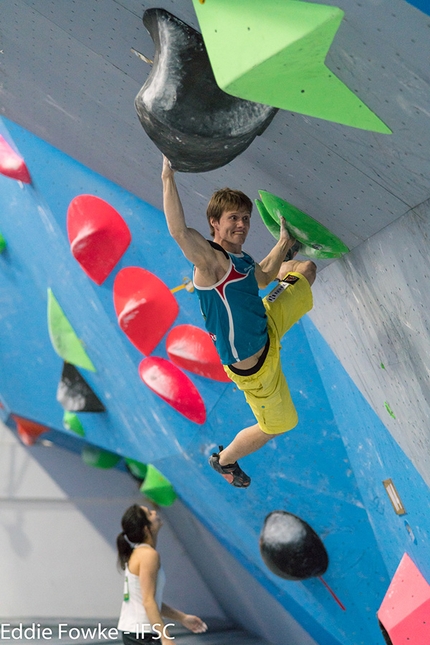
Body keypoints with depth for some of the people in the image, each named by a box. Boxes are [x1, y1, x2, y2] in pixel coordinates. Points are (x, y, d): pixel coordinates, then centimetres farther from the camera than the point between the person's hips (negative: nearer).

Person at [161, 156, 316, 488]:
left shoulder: (241, 258, -4)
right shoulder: (211, 259, -31)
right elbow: (179, 231, -51)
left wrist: (283, 243, 22)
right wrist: (168, 177, -49)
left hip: (268, 326, 8)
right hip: (255, 367, -8)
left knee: (308, 268, 23)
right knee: (277, 426, 14)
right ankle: (224, 459, 39)